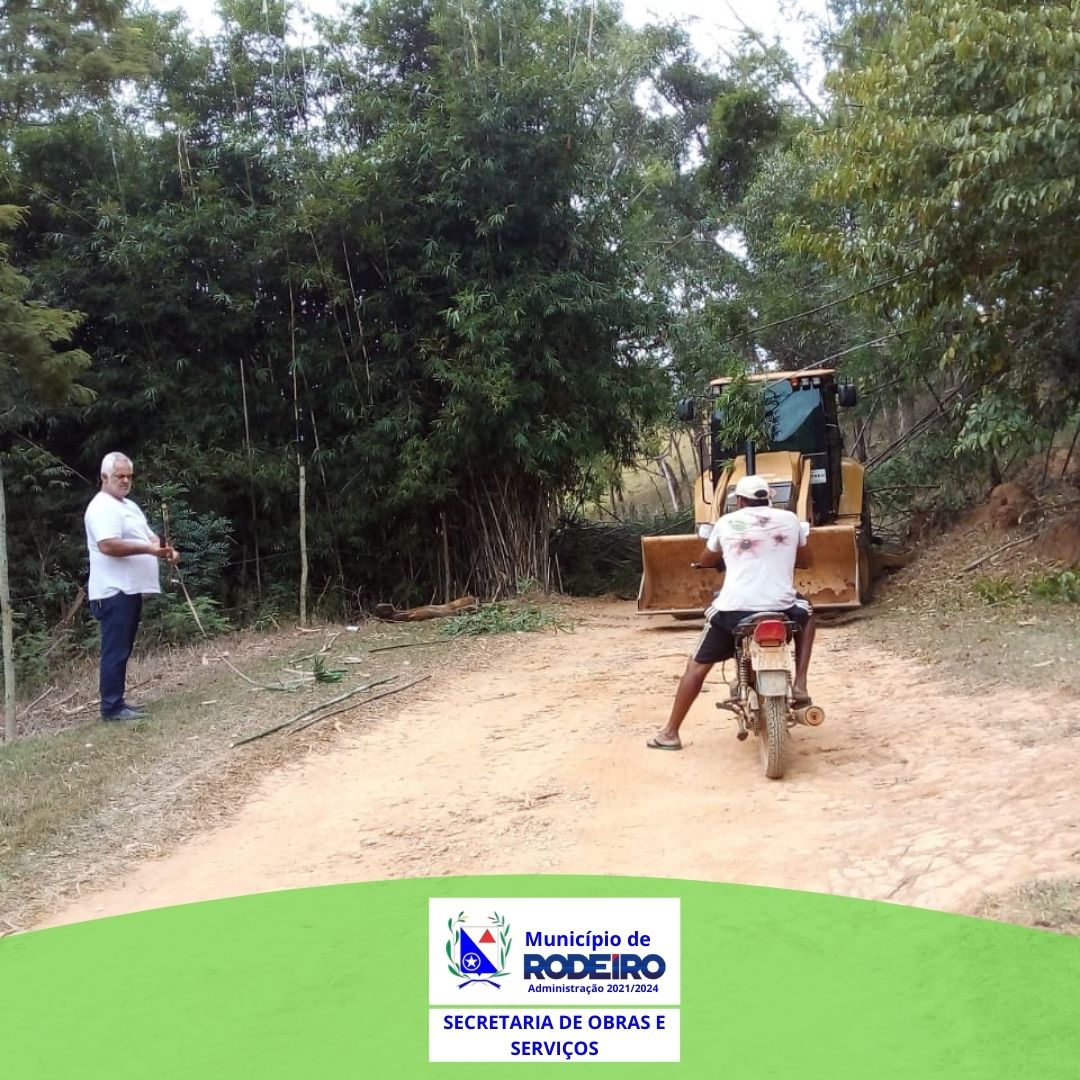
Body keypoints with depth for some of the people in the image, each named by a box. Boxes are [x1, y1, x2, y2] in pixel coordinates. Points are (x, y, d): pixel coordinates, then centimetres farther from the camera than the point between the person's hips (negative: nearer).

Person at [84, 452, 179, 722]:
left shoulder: (129, 505, 19)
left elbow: (149, 535, 22)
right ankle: (111, 707, -4)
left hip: (130, 589, 10)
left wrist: (167, 550, 1)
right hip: (114, 591, -10)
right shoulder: (102, 507, -13)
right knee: (115, 651, -7)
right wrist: (148, 549, -29)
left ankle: (116, 702, 20)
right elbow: (108, 545, -26)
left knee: (123, 650, 13)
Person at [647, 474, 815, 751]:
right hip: (782, 609, 1)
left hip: (734, 609, -1)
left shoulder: (727, 522, 8)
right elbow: (803, 561, 25)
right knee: (806, 613, 36)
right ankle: (799, 684, 22)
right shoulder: (790, 519, 10)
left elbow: (704, 561, 24)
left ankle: (670, 733, 19)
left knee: (697, 665, 17)